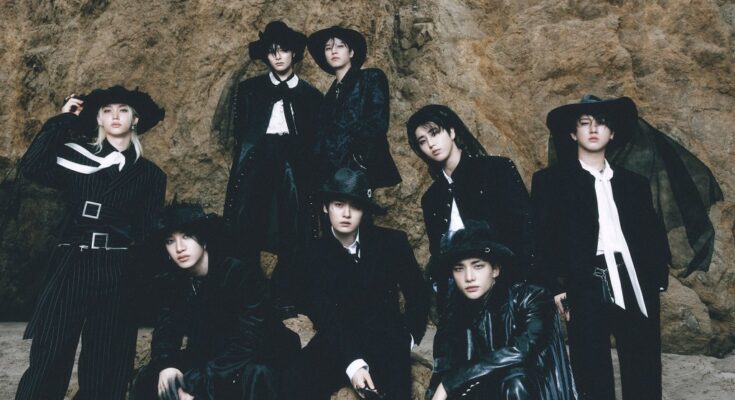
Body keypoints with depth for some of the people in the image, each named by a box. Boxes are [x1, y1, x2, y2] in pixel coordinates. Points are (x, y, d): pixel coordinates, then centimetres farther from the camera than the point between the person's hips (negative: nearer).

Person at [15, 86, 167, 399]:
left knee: (106, 367, 5)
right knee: (49, 360, -5)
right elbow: (31, 168, -10)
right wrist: (63, 121, -2)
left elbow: (151, 233, 9)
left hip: (119, 274, 1)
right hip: (70, 267, -1)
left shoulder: (149, 174, 10)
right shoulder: (74, 156, 9)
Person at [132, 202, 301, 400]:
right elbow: (166, 330, -3)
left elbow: (247, 344, -30)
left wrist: (195, 383, -36)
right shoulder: (173, 280, -3)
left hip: (262, 361, -6)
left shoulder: (243, 274, -24)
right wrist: (165, 366, -26)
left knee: (255, 375, -38)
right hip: (210, 359, 6)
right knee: (149, 378, -7)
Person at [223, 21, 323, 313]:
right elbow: (240, 133, 10)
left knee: (291, 237, -2)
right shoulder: (249, 89, 13)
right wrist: (242, 166, -2)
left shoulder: (311, 95, 13)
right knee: (247, 234, -3)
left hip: (294, 169, 0)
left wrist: (314, 180, 2)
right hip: (255, 165, 0)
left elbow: (316, 143, 10)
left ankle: (285, 298, 6)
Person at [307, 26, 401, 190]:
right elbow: (325, 135, 15)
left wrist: (359, 157, -12)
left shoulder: (371, 78, 4)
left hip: (360, 171, -5)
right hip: (334, 172, 5)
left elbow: (378, 124, -7)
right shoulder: (331, 92, 20)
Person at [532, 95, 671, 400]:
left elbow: (655, 236, 16)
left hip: (637, 288, 3)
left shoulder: (634, 183, 18)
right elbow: (540, 237, -1)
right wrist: (554, 287, -9)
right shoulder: (550, 180, 7)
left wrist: (657, 279, 2)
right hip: (586, 291, -3)